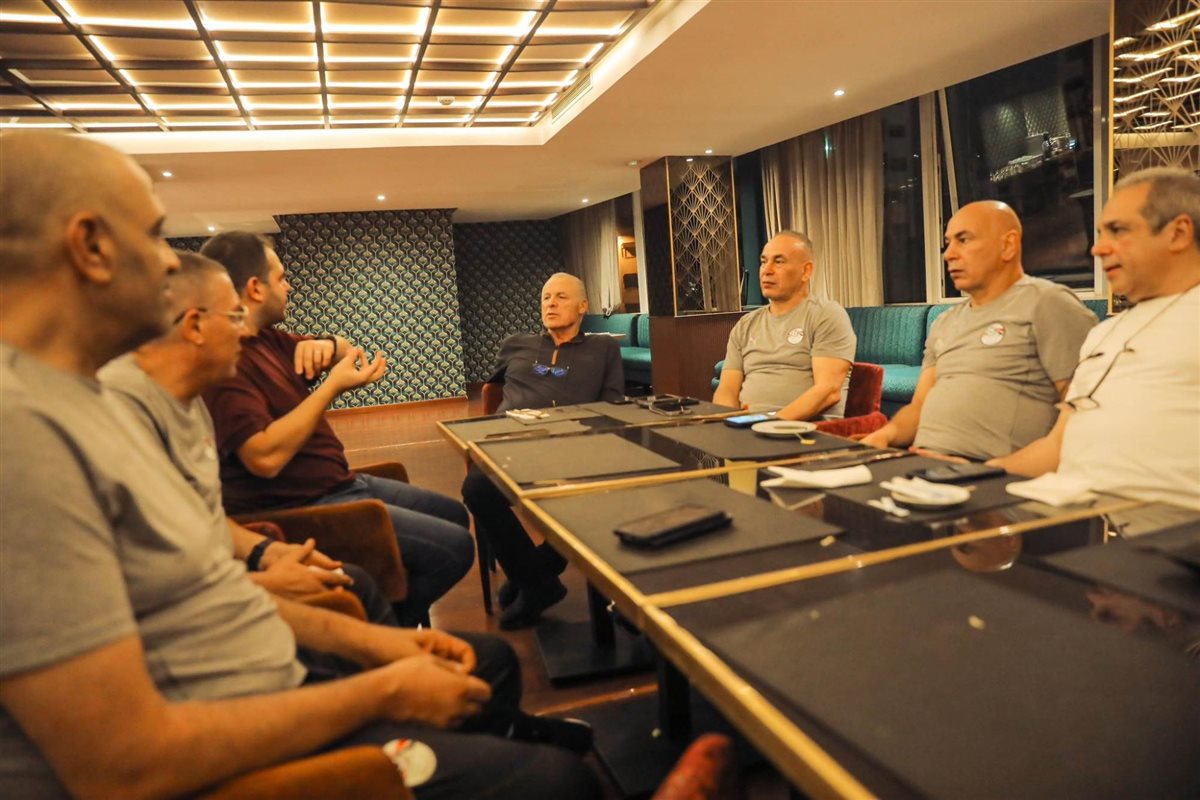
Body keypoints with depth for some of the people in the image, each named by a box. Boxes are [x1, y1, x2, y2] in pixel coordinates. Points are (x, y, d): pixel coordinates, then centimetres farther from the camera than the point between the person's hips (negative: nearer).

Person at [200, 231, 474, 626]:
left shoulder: (266, 338, 9)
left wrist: (326, 344, -6)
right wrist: (334, 385, -24)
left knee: (455, 515, 19)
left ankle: (402, 612, 27)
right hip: (302, 509, -11)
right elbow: (265, 457, -32)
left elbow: (348, 349, 19)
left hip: (340, 481, 11)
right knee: (454, 547, -17)